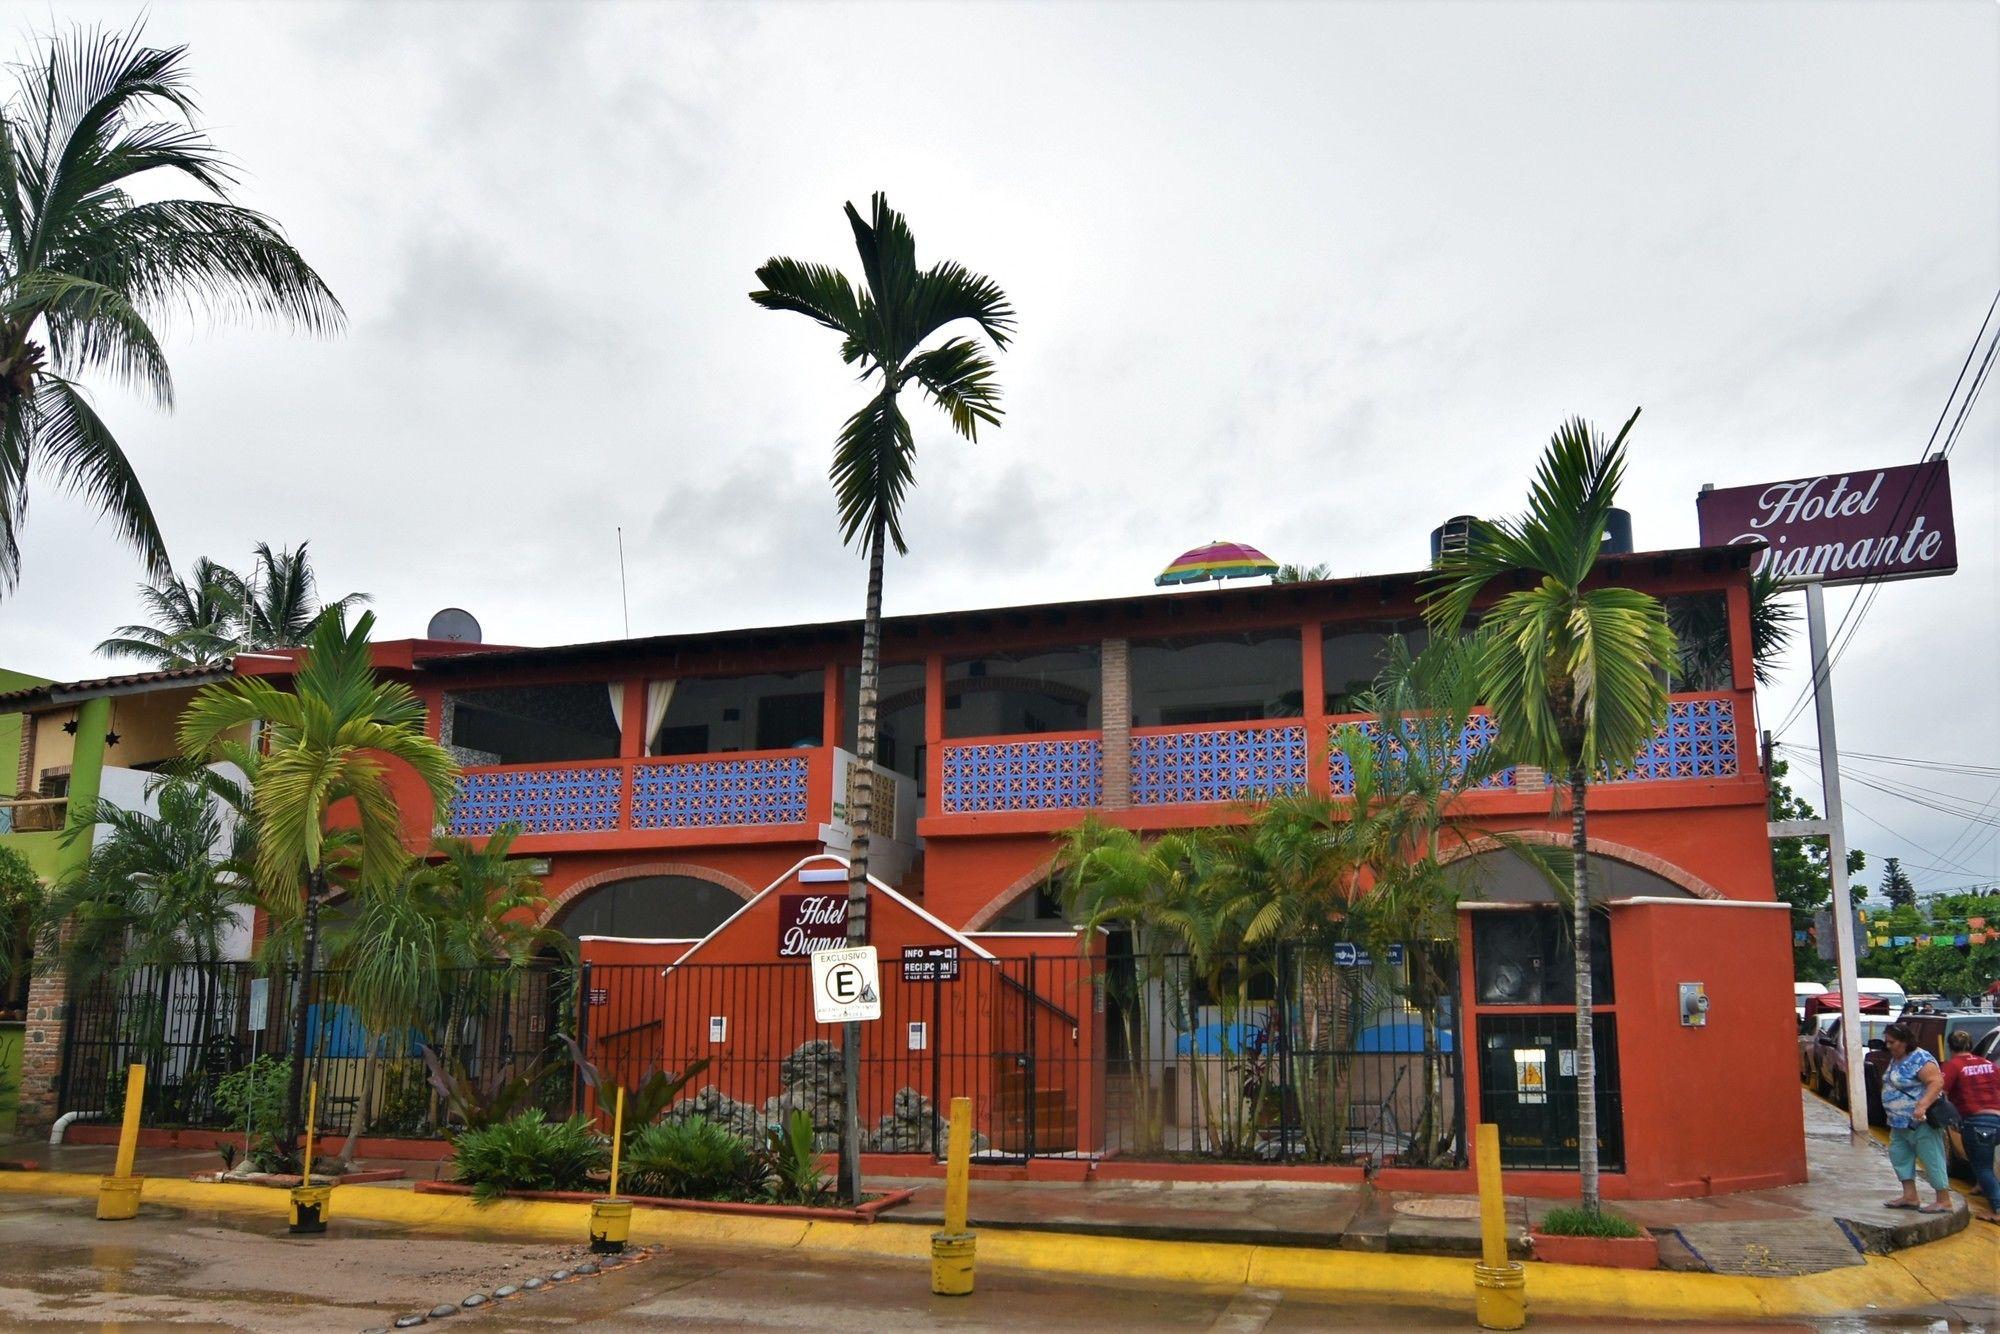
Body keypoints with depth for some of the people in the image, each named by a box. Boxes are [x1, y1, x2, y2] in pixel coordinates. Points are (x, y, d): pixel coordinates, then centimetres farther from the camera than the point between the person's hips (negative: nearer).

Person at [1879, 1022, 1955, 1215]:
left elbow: (1936, 1082, -27)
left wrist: (1923, 1105, -37)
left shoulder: (1920, 1059, -19)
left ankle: (1944, 1202, 5)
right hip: (1900, 1123, 10)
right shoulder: (1896, 1058, 12)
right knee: (1899, 1155, 12)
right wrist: (1891, 1113, 18)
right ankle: (1909, 1197, 18)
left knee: (1931, 1160, -3)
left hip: (1921, 1122, -10)